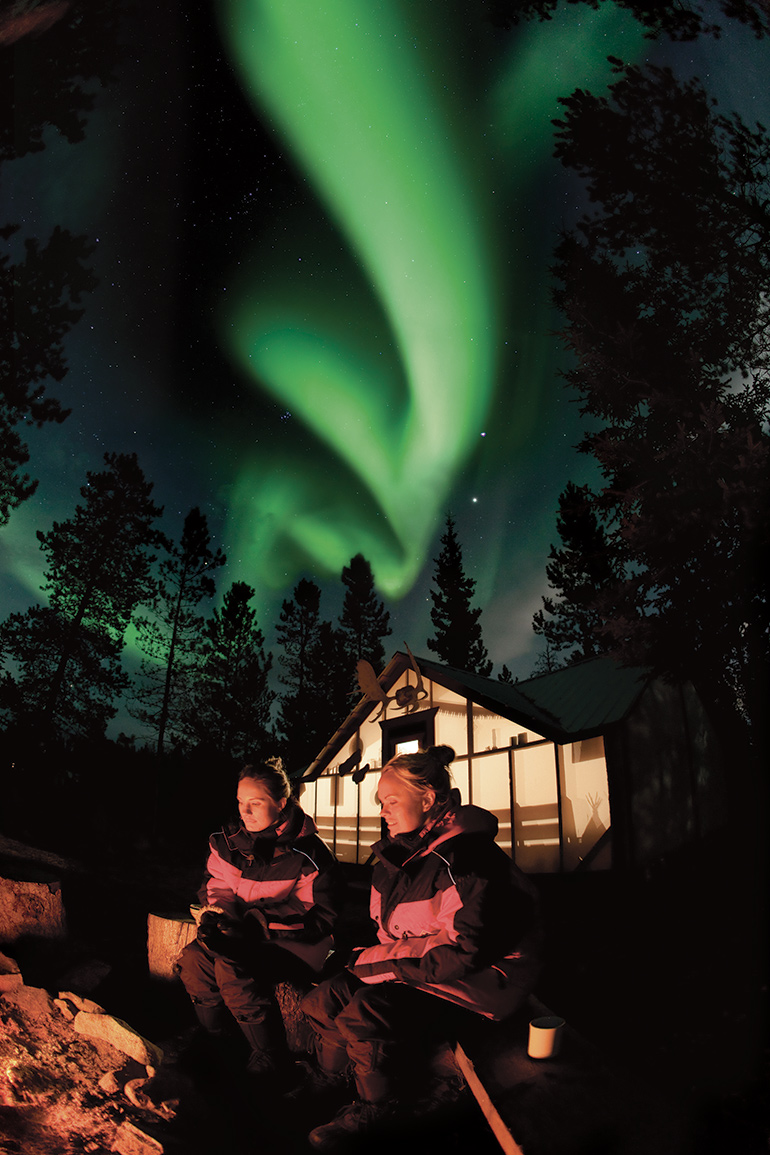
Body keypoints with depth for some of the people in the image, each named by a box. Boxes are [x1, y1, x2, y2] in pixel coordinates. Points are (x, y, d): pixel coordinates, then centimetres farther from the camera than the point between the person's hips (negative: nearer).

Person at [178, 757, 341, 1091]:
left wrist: (254, 921, -25)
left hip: (297, 943, -6)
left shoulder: (310, 853, -14)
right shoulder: (228, 841, 4)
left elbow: (319, 917, -16)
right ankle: (212, 1050, -4)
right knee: (194, 957, -22)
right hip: (248, 938, 6)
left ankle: (273, 1065, -16)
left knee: (233, 969, -31)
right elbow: (213, 887, 14)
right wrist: (215, 913, -12)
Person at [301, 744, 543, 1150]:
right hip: (416, 967, 9)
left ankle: (378, 1105, 0)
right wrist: (363, 955, -3)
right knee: (322, 1004, -6)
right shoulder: (405, 852, 7)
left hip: (482, 976, -9)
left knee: (367, 1013, -28)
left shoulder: (466, 856, -21)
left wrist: (376, 961, -19)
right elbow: (388, 929, 20)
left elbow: (462, 951, -26)